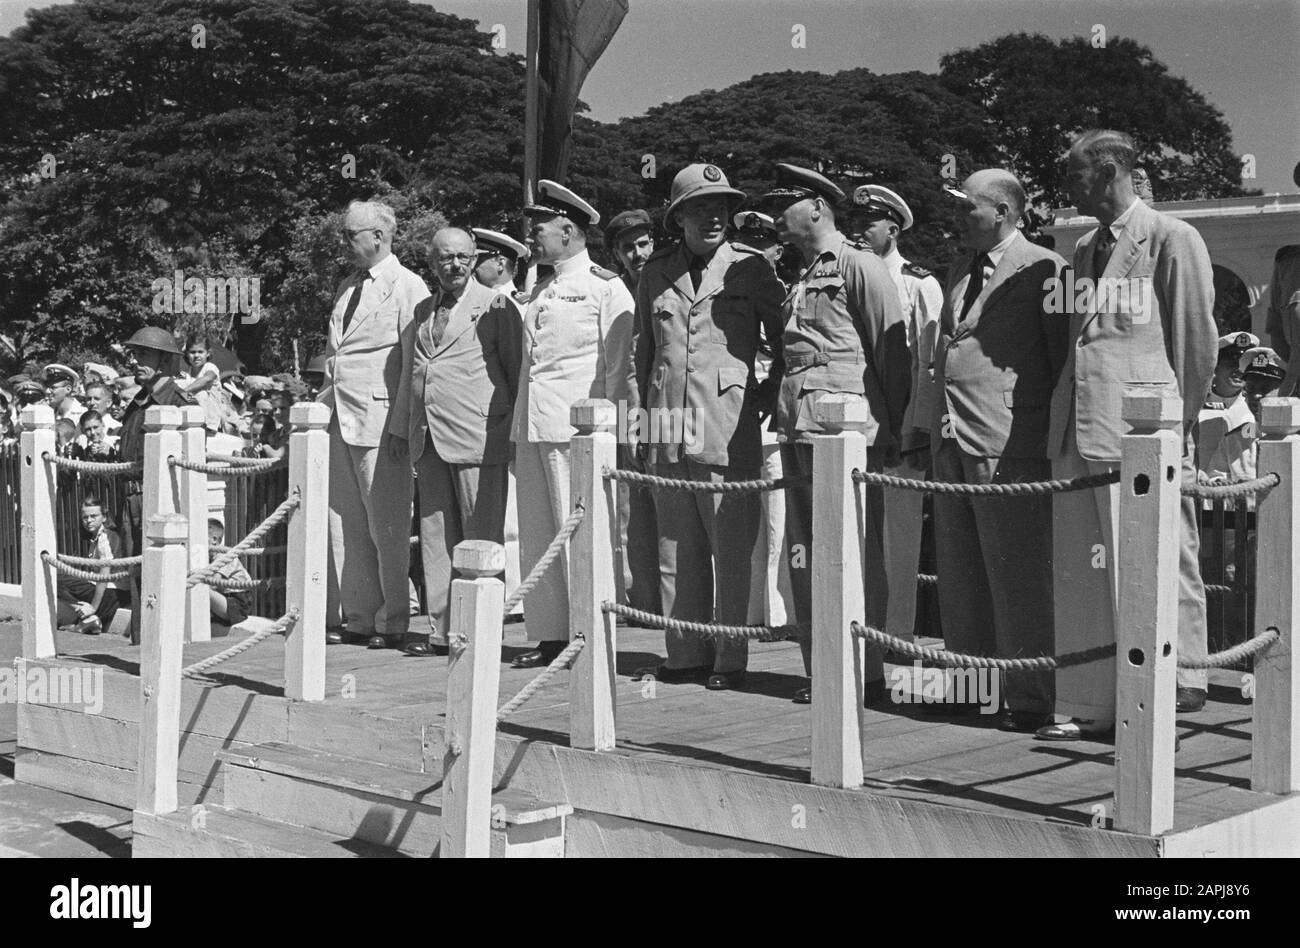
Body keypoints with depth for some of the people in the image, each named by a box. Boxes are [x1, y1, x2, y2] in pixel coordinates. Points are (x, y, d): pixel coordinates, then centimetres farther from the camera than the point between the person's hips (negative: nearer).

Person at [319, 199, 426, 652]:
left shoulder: (408, 287, -4)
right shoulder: (346, 287, 19)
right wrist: (324, 399, 15)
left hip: (381, 421, -7)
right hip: (340, 417, 7)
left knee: (387, 528, -2)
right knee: (345, 525, 7)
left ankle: (392, 624, 5)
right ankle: (360, 618, 14)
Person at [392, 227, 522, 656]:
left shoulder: (495, 306, 2)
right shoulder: (422, 312, 19)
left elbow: (517, 370, 1)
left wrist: (514, 433, -4)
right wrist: (407, 435, 19)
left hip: (477, 440, -6)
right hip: (429, 442, 6)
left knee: (481, 538, -4)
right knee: (435, 538, 6)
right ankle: (442, 630, 11)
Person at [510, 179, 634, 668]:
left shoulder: (605, 287, -4)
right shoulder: (541, 288, 20)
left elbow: (618, 367, -7)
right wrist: (519, 433, 18)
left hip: (577, 427, -8)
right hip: (532, 425, 8)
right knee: (537, 536, 9)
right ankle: (551, 636, 16)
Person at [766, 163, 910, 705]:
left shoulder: (859, 267, -3)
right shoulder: (798, 279, 22)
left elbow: (892, 352, -7)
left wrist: (893, 433, -10)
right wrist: (782, 419, 17)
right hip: (798, 429, 9)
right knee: (804, 554, 8)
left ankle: (866, 673, -1)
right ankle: (820, 669, 14)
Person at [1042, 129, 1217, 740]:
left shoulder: (1171, 240, -3)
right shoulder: (1084, 249, 20)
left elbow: (1197, 338, -4)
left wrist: (1179, 419, -3)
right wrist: (1064, 411, 14)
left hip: (1140, 435, -8)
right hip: (1077, 431, 8)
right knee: (1077, 573, 7)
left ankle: (1174, 690, 7)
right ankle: (1087, 703, 14)